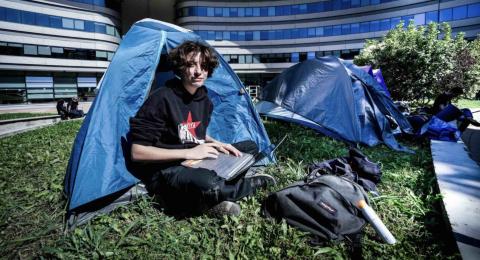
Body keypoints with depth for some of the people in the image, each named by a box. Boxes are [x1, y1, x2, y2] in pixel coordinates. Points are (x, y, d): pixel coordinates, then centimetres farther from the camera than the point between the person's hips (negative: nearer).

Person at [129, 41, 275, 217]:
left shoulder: (204, 99, 5)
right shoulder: (162, 99, -19)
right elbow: (137, 152, -21)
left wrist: (215, 144, -2)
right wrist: (188, 153, -24)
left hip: (196, 162, 8)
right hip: (164, 172, -8)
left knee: (250, 147, 7)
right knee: (209, 186, -40)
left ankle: (211, 199, -10)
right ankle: (254, 183, -5)